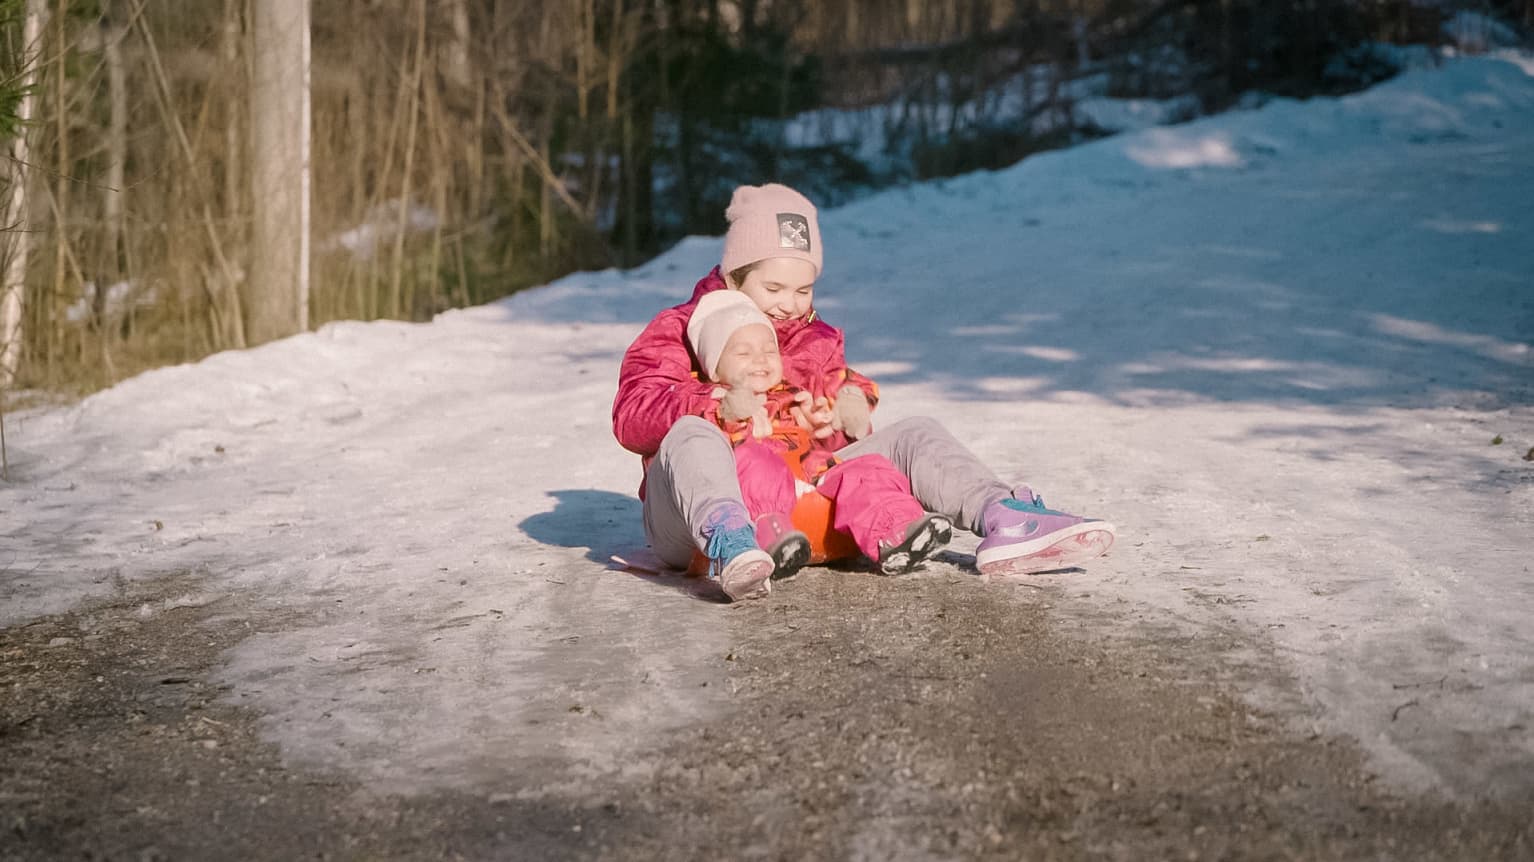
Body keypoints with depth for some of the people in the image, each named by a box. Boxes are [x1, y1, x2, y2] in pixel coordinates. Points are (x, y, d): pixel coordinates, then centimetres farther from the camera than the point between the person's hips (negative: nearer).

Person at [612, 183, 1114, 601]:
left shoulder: (817, 342, 21)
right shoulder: (675, 333, 4)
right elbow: (632, 418, -11)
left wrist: (850, 416, -4)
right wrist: (717, 406, -26)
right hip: (689, 521, -5)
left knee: (914, 436, -4)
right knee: (691, 435, -38)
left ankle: (1002, 522, -32)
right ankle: (729, 545, -69)